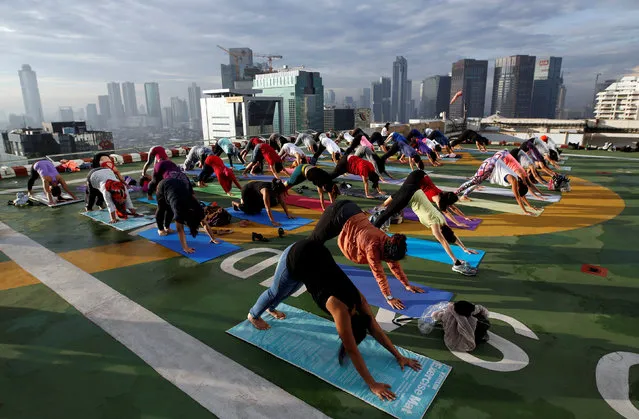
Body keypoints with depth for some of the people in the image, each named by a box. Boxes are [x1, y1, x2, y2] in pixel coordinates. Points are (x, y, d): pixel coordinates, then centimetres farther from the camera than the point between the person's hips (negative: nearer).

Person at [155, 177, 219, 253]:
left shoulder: (198, 209, -24)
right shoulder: (179, 210, -38)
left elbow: (205, 224, -16)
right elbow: (180, 230, -36)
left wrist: (213, 239, -15)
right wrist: (185, 248, -39)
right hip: (164, 186, -3)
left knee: (170, 210, 15)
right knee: (162, 209, 14)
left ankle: (167, 227, 37)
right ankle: (160, 228, 36)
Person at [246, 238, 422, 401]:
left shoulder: (359, 300, -9)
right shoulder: (341, 309, -26)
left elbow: (376, 330, 1)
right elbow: (352, 350, -23)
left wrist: (399, 356, 4)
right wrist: (372, 385, -19)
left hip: (315, 252, 6)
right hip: (296, 256, -6)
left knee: (287, 291, 31)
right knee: (276, 291, 19)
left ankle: (270, 308, 61)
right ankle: (253, 315, 49)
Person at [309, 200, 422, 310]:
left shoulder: (388, 242, -11)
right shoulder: (373, 247, -32)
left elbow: (395, 265, 0)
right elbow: (379, 274, -30)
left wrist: (407, 285, 2)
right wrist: (389, 298, -29)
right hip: (338, 214, -7)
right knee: (315, 240, 12)